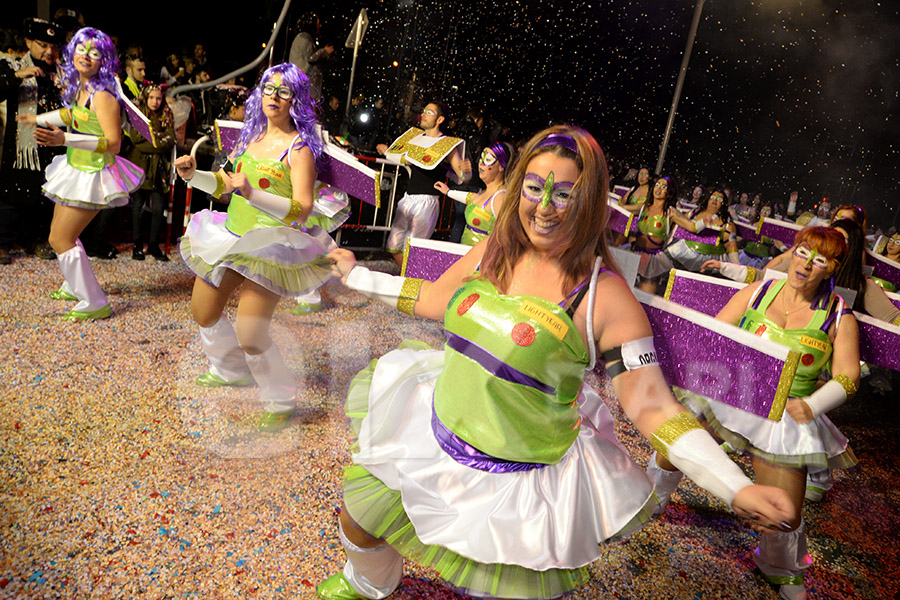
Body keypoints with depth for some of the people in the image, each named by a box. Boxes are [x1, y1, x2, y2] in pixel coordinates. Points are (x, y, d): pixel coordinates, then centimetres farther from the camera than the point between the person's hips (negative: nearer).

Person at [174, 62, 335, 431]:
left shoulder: (299, 148, -13)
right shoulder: (252, 136, 9)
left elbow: (302, 210, -22)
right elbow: (224, 185, 17)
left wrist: (252, 193, -32)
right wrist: (193, 175, -1)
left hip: (270, 247, -8)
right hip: (231, 236, 8)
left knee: (249, 336, -13)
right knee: (203, 313, 19)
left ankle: (281, 402, 12)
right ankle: (231, 371, 46)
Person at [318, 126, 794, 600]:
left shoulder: (605, 296, -19)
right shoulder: (490, 253, -4)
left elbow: (652, 407, -18)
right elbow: (434, 299, 14)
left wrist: (738, 489, -27)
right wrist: (357, 276, 23)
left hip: (522, 481, -5)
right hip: (435, 439, 5)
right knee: (359, 517, 19)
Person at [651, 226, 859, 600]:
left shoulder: (839, 318, -3)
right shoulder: (757, 292, -2)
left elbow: (847, 378, -5)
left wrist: (813, 405, -23)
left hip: (785, 414, -1)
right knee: (669, 449, 1)